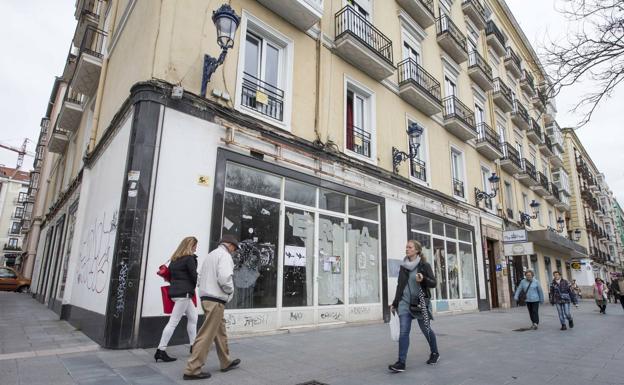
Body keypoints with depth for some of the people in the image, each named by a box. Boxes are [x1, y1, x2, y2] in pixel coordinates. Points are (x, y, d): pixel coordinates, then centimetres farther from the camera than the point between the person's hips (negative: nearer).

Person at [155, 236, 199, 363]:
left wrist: (176, 283, 7)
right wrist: (193, 286, 8)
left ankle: (193, 346, 24)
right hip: (183, 293, -9)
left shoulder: (175, 259, 13)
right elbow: (194, 276, -10)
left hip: (175, 290, 9)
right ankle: (161, 351, 0)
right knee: (173, 322, -4)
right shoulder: (189, 258, -11)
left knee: (193, 317, 17)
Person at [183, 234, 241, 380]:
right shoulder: (224, 255, -9)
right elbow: (224, 277, -22)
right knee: (207, 335, -5)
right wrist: (230, 290, -6)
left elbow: (201, 278, 18)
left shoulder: (210, 255, 19)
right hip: (216, 300, -10)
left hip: (206, 297, 10)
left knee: (220, 331, 17)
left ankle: (226, 362, 26)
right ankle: (192, 370, 0)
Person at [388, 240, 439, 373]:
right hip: (405, 303, 3)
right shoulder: (403, 267, 8)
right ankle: (401, 363, -5)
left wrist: (423, 279, -24)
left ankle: (435, 353, 37)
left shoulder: (424, 265, -4)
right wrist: (395, 303, 15)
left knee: (426, 330, 12)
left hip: (421, 303, -3)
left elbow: (433, 283, -3)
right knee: (403, 332, -6)